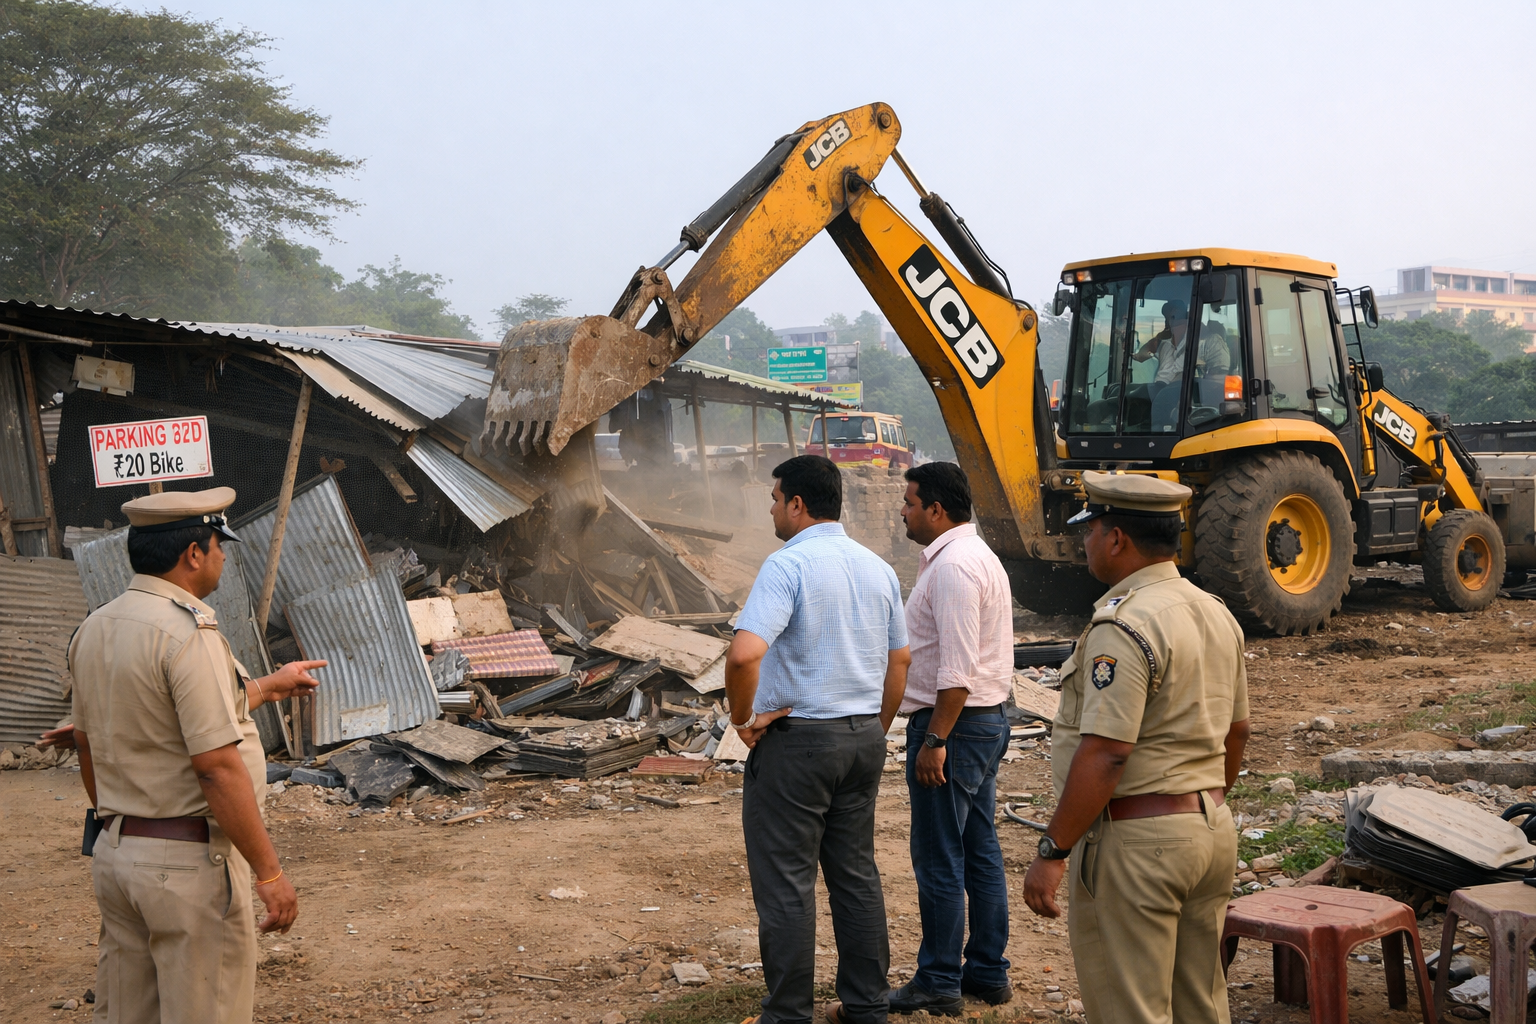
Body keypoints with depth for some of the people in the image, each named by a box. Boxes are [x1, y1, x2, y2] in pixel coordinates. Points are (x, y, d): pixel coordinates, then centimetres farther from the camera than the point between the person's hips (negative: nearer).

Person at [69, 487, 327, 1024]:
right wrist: (269, 872, -16)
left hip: (112, 853, 9)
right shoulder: (187, 632, -19)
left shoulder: (92, 630, 8)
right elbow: (217, 768, -22)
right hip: (189, 859, -8)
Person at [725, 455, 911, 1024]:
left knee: (786, 884, 3)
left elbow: (745, 653, -29)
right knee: (856, 875, 16)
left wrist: (743, 717, -14)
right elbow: (900, 661, 16)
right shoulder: (878, 568, 8)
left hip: (796, 740, -7)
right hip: (863, 736, 8)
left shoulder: (788, 565, -16)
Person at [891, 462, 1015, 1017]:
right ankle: (988, 971, 24)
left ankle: (940, 983, 8)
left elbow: (957, 668, -25)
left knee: (938, 859, -1)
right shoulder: (978, 555, 15)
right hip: (987, 720, 11)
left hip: (952, 723, -11)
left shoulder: (952, 565, -19)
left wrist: (935, 740, -22)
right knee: (980, 851, 15)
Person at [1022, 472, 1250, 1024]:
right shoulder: (1217, 613, 9)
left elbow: (1104, 755, -24)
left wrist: (1052, 852, -19)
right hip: (1214, 827, 9)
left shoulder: (1124, 627, -19)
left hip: (1137, 839, -9)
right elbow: (1235, 733, 17)